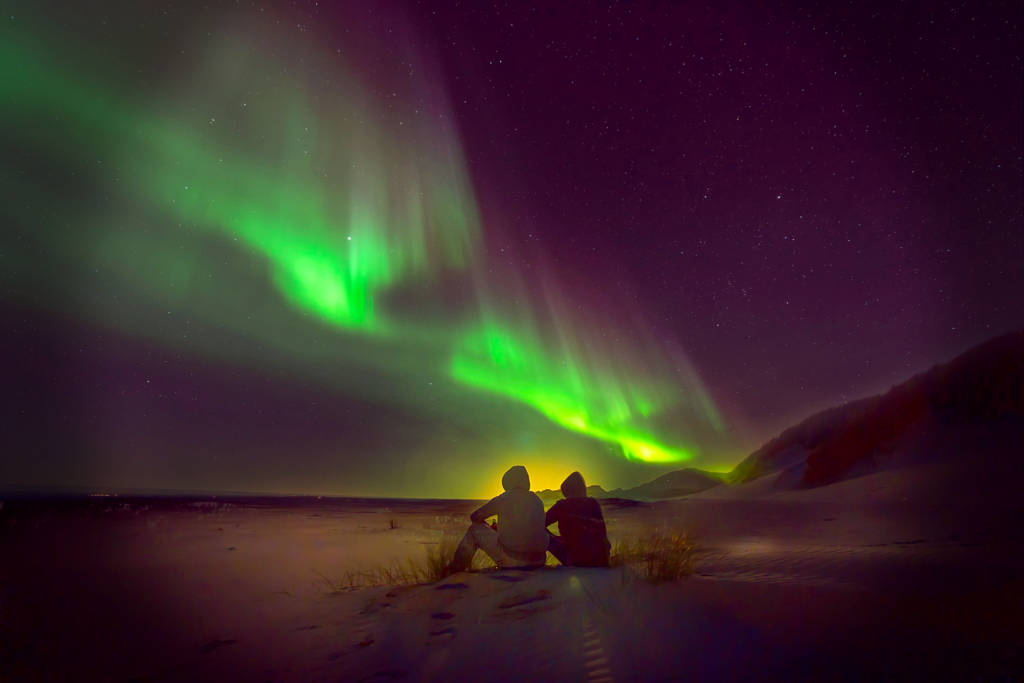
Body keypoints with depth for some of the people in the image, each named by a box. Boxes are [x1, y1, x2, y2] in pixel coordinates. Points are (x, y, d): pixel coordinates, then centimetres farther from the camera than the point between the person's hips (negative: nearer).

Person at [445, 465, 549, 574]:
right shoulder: (537, 500, 9)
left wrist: (489, 528, 28)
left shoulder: (502, 499, -3)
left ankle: (455, 570, 24)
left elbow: (474, 517, 8)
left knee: (475, 529, 14)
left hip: (511, 561, -5)